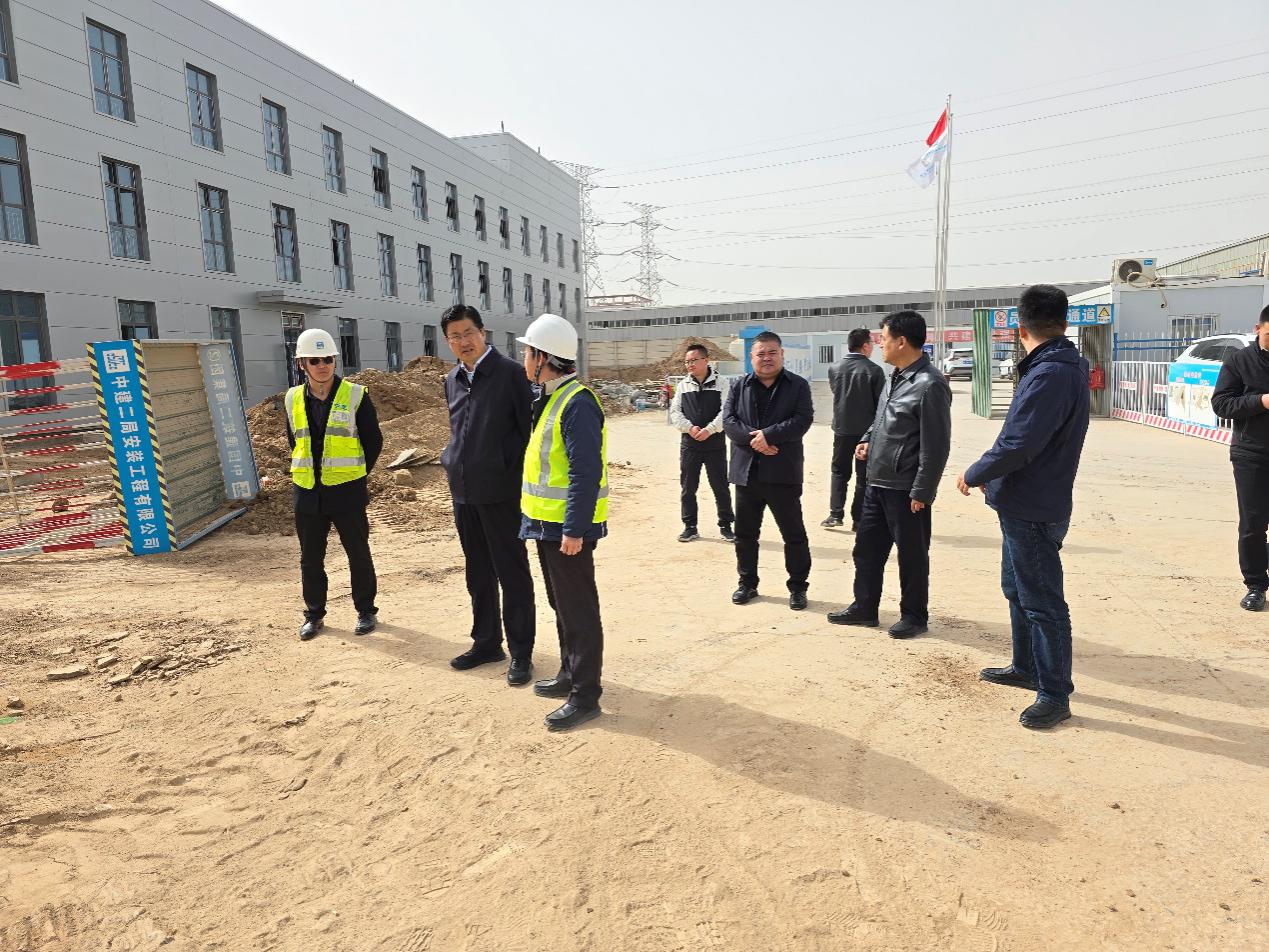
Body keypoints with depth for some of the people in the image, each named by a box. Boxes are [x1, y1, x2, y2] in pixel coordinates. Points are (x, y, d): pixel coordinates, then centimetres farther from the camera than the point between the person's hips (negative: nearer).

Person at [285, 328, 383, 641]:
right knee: (310, 558, 12)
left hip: (347, 491, -3)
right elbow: (294, 442, 18)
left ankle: (365, 611, 22)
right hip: (307, 492, 3)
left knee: (358, 554, 7)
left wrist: (356, 475, 2)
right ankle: (314, 613, 27)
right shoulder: (294, 399, 4)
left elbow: (373, 441, 1)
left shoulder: (355, 395, -6)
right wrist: (310, 472, 10)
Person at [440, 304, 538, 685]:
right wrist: (454, 468, 15)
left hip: (501, 492, -6)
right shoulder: (452, 380, 12)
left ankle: (520, 652, 12)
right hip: (463, 492, 7)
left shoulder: (509, 372, -8)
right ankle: (486, 642, 29)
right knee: (478, 574, 15)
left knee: (512, 574, 2)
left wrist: (522, 481, -10)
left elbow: (530, 429, -9)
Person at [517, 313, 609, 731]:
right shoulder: (548, 399, 12)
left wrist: (574, 529, -24)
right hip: (547, 523, 10)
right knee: (561, 604, 19)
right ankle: (570, 674, 33)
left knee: (578, 610, -1)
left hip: (568, 527, -10)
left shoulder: (577, 404, -20)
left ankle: (585, 696, 8)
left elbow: (586, 472, -24)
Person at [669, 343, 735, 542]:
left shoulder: (720, 383, -3)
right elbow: (675, 412, 5)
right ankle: (690, 527, 17)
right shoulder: (683, 385, 8)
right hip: (689, 443, 3)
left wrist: (709, 430, -19)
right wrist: (689, 428, -11)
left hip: (715, 442, -3)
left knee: (720, 486, 5)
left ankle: (725, 526, 17)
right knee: (687, 487, 6)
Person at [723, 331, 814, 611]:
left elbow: (802, 420, -11)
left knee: (794, 534, 4)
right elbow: (728, 420, -2)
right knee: (745, 533, 12)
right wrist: (754, 439, -17)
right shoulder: (739, 386, 8)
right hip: (746, 472, 3)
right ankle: (747, 583, 27)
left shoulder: (798, 385, 2)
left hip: (783, 473, -2)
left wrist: (768, 435, -20)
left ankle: (798, 587, 18)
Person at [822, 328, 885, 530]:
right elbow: (880, 403, -8)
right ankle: (858, 519, 8)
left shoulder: (834, 369, -2)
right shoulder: (874, 370, -11)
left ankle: (835, 514, 8)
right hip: (867, 430, -2)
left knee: (839, 472, 16)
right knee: (864, 475, 7)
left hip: (842, 429, 3)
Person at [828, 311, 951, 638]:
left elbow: (936, 446, -19)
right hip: (877, 482, 9)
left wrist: (922, 492, -18)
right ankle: (864, 607, 29)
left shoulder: (929, 385, -18)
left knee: (912, 555, 7)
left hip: (905, 489, -9)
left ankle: (914, 615, 22)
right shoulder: (897, 377, 10)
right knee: (866, 547, 16)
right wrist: (868, 439, 6)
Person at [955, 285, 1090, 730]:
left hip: (1033, 511, -10)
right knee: (1017, 590, 22)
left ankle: (1055, 694, 12)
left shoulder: (1049, 375, -23)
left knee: (1042, 602, 0)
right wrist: (990, 475, 11)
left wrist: (973, 475, -11)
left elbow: (1017, 445, -26)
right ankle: (1026, 667, 37)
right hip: (1024, 505, 10)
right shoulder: (1066, 366, 10)